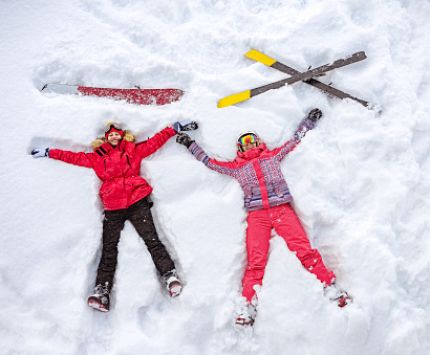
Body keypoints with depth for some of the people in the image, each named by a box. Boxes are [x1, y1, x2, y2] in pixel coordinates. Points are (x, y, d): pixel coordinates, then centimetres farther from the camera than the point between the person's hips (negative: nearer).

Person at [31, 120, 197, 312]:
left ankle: (170, 275, -16)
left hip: (137, 201, -1)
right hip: (113, 208, 1)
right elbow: (74, 157, 25)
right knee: (109, 248, -6)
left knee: (152, 240, -10)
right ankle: (102, 290, -13)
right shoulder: (97, 157, 22)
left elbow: (155, 141, 20)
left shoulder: (133, 150, 20)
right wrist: (48, 152, 26)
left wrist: (176, 128, 17)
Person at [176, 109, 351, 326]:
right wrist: (191, 145, 32)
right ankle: (248, 306, -14)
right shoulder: (236, 167, 23)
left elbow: (295, 140, 31)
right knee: (255, 261, -11)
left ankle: (330, 287, -8)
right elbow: (209, 162, 28)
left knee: (305, 250, -12)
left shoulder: (273, 156, 24)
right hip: (257, 216, 0)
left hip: (282, 210, 0)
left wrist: (309, 120, 37)